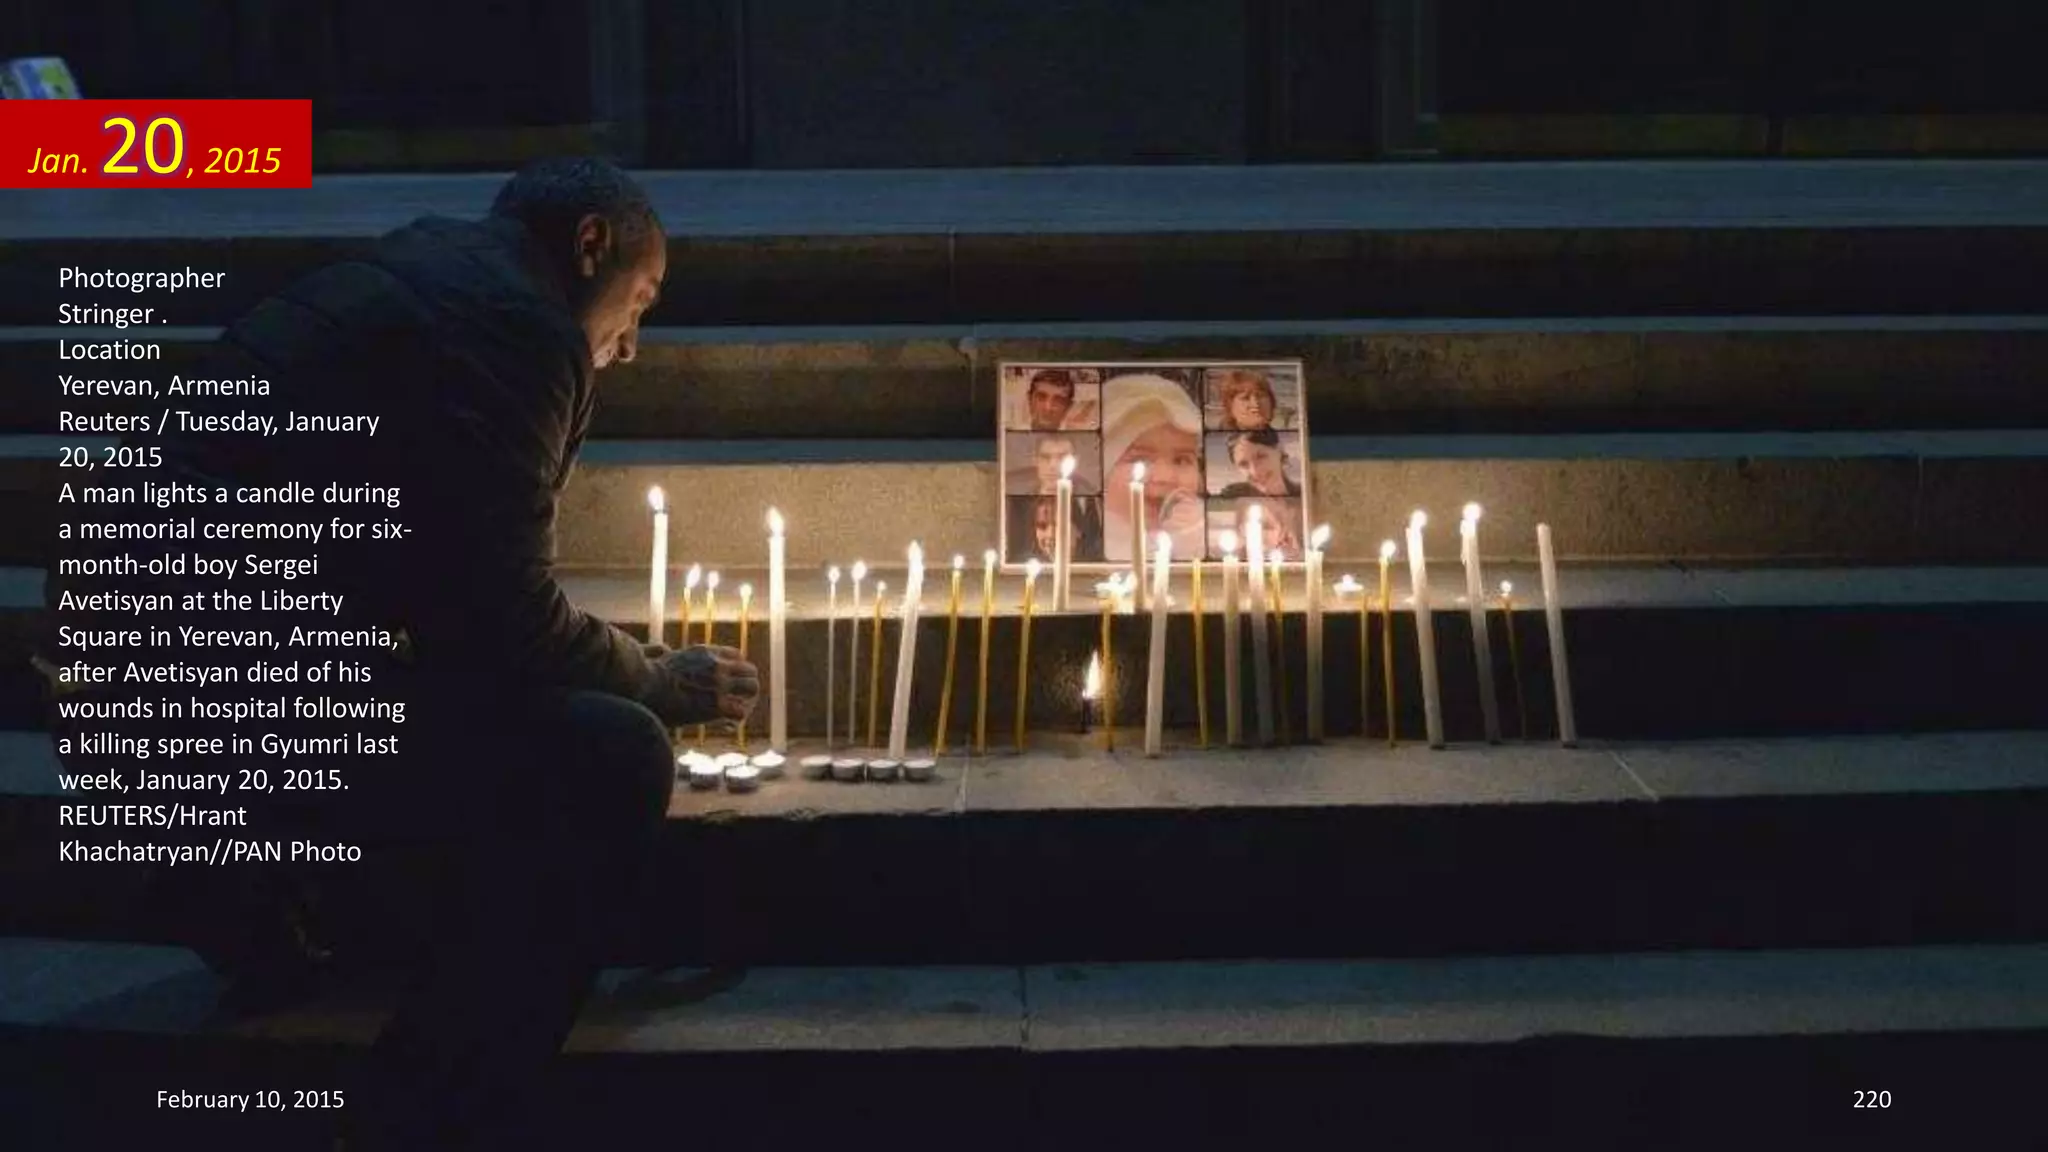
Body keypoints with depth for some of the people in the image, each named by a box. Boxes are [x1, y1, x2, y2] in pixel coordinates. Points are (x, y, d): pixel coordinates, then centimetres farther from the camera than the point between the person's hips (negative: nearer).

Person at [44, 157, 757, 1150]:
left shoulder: (425, 275, 21)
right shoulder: (516, 322, -8)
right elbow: (506, 614, -12)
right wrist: (664, 685, 3)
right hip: (235, 689, -10)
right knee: (606, 761, -16)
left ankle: (255, 882, 24)